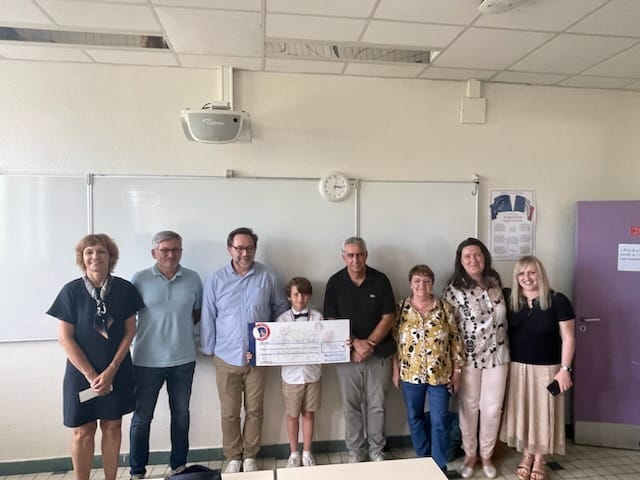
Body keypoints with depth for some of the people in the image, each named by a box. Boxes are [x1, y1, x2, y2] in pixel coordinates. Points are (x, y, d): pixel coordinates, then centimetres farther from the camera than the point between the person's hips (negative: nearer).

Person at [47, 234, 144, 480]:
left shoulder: (124, 289, -5)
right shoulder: (71, 291, -8)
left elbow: (130, 331, -2)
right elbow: (65, 338, -8)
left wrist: (111, 370, -10)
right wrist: (91, 375, -11)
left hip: (117, 372, 1)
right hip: (81, 372, -1)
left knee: (112, 426, 11)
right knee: (83, 431, 7)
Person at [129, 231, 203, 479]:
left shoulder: (193, 279, -1)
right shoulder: (140, 279, -7)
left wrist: (180, 328, -1)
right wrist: (153, 329, -6)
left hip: (183, 359, 2)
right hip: (147, 360, -2)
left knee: (181, 414, 15)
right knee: (142, 417, 10)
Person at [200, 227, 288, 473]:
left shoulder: (268, 277, -7)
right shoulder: (216, 280, -6)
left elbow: (281, 310, 4)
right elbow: (208, 318, 0)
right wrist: (208, 350, 2)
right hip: (226, 358, 0)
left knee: (254, 410, 13)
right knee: (229, 413, 12)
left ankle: (250, 456, 32)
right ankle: (233, 457, 31)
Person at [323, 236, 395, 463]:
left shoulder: (380, 280, -4)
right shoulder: (335, 282, -4)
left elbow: (388, 317, -5)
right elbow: (332, 321, -5)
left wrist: (369, 344, -13)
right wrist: (356, 343, -16)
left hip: (379, 353, 0)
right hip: (347, 354, 0)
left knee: (377, 405, 11)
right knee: (351, 406, 10)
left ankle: (377, 450, 29)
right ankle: (355, 451, 27)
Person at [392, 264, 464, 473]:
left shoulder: (444, 308, -4)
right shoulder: (401, 308, -3)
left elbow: (455, 340, -1)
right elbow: (393, 341, 1)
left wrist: (456, 372, -2)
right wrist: (396, 371, 0)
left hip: (440, 374, -1)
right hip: (411, 374, 1)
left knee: (440, 421, 5)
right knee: (414, 418, 15)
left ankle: (440, 465, 23)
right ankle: (423, 459, 36)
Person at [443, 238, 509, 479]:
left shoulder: (495, 282, 1)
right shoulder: (454, 290, -13)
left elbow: (502, 316, 15)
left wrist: (505, 347, 15)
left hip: (497, 355, 3)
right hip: (469, 357, -3)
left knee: (493, 408, 11)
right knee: (469, 407, 11)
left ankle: (486, 455, 31)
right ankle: (470, 454, 31)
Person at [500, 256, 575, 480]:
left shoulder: (558, 301, -10)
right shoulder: (510, 301, -1)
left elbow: (568, 338, -8)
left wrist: (565, 369, -12)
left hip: (546, 368, -3)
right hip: (517, 367, 3)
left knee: (543, 412, 9)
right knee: (521, 410, 12)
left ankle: (539, 459, 27)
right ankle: (527, 455, 31)